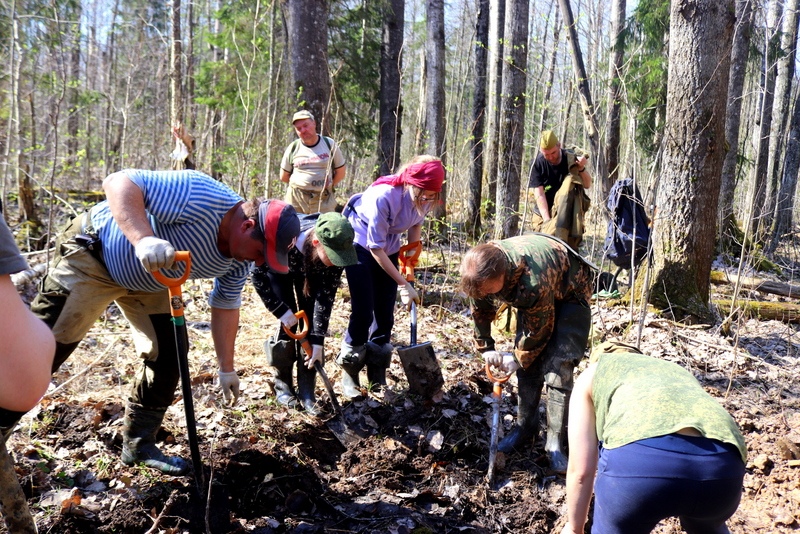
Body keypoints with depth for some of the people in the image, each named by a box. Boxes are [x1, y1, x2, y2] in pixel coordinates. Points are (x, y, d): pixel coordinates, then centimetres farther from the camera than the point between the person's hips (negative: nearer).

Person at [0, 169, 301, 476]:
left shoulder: (240, 260, -10)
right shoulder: (201, 199, -36)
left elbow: (225, 307, 3)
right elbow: (119, 182, -39)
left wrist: (226, 368, 5)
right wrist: (143, 239, -56)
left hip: (148, 280, 7)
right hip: (93, 253, -7)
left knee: (168, 356, 3)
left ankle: (138, 444, 18)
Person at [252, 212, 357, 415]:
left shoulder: (335, 250, -35)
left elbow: (326, 296, -27)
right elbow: (258, 276, -26)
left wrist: (318, 341, -28)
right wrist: (282, 311, -27)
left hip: (310, 269, 2)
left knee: (311, 320, -8)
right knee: (289, 324, -12)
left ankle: (307, 390, 2)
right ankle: (283, 385, 8)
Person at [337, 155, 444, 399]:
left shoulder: (426, 197, -17)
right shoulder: (383, 196, -34)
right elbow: (375, 248, -27)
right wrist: (403, 284, -25)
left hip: (389, 248, 5)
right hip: (361, 244, -5)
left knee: (385, 314, 3)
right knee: (363, 313, -9)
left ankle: (378, 378, 15)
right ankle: (349, 374, 9)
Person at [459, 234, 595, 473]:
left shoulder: (533, 282, -44)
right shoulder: (483, 270, -25)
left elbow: (539, 330, -26)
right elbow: (480, 311, -3)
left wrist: (518, 359, -11)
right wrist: (485, 348, -1)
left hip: (569, 293, -6)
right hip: (530, 297, 6)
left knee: (557, 367, -15)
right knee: (528, 365, 2)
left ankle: (555, 443, -7)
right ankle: (524, 428, 17)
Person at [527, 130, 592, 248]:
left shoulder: (570, 159, -4)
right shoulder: (538, 163, -8)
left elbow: (587, 185, -2)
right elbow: (539, 194, -13)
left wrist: (581, 168, -21)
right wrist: (547, 220, -22)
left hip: (567, 212, 2)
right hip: (544, 212, -2)